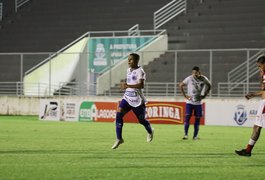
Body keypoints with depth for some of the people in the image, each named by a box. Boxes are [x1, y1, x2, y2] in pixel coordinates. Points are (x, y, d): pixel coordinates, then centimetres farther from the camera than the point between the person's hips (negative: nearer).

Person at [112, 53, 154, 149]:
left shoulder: (140, 71, -14)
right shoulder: (129, 70, 11)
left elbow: (141, 85, -26)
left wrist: (128, 86, -34)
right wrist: (125, 86, 9)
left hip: (137, 100, -6)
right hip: (127, 98, 6)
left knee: (141, 120, 9)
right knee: (119, 114, -16)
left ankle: (150, 132, 44)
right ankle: (119, 139, -13)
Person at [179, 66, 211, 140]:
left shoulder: (203, 79, -5)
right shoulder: (189, 79, -10)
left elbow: (209, 86, 14)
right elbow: (181, 85, 1)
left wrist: (204, 95, 5)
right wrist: (185, 95, -6)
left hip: (198, 103, 2)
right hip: (190, 102, -2)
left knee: (197, 119, 3)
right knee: (187, 117, -11)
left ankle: (195, 136, 11)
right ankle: (185, 135, -6)